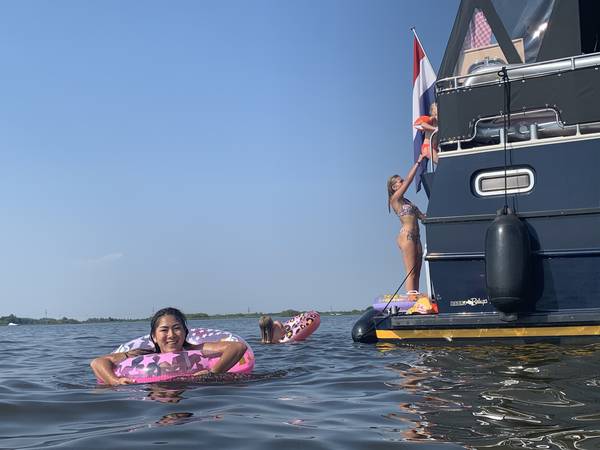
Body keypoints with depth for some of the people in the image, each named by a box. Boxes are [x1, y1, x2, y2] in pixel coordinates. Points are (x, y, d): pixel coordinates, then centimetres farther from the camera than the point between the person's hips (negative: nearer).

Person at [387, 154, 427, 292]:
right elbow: (409, 179, -8)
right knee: (411, 273, -13)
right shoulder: (395, 199, -1)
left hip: (415, 237, 9)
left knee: (416, 273, 2)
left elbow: (422, 216, 24)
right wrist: (418, 162, -5)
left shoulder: (405, 201, 23)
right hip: (406, 235, -9)